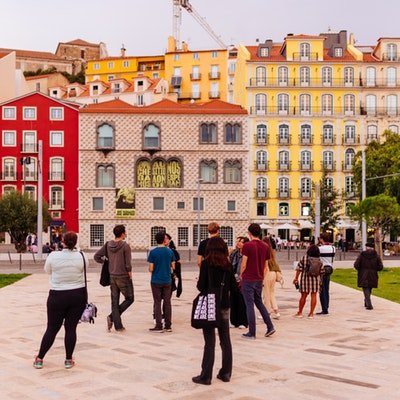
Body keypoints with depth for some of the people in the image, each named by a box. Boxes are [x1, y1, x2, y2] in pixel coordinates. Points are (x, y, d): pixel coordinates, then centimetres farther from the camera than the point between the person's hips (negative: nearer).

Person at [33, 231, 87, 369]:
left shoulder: (53, 256, -10)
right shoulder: (82, 256, -8)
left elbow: (48, 271, 6)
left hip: (57, 297, 0)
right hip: (78, 295, 1)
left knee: (52, 329, 9)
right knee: (71, 328, 8)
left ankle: (39, 359, 18)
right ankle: (68, 360, 14)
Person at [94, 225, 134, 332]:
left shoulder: (108, 245, 1)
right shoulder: (125, 246, -16)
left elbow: (96, 256, 2)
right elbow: (128, 264, -17)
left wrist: (106, 263, 12)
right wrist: (130, 274, -1)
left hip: (112, 277, 6)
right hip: (123, 277, -5)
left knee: (114, 301, 11)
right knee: (129, 299, 11)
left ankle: (118, 326, 10)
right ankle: (112, 317, -4)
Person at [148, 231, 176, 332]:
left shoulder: (153, 252, -10)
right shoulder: (170, 251, -1)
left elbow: (151, 269, -11)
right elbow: (173, 267, 5)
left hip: (156, 281, -3)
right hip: (167, 281, 3)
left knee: (157, 303, 3)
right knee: (167, 302, 9)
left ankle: (159, 326, 3)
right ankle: (168, 326, 12)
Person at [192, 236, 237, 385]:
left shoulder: (206, 263, -9)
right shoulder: (228, 265, 3)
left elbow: (201, 286, -11)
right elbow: (233, 287, 6)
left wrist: (199, 284, 10)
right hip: (224, 306, 4)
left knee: (209, 341, 0)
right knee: (225, 340, 12)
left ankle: (206, 376, 4)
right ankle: (225, 373, 19)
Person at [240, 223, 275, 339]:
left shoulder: (247, 245, -13)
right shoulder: (265, 247, 6)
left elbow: (244, 264, -11)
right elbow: (266, 266, 10)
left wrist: (241, 275, 4)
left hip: (248, 279, -6)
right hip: (259, 280, 6)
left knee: (249, 305, 0)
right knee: (259, 302, 20)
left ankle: (251, 333, 4)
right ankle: (270, 327, 13)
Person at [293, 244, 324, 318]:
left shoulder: (304, 258, -6)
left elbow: (299, 269, -7)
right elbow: (321, 271, 5)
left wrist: (296, 278, -1)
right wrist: (320, 280, 17)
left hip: (305, 278, -1)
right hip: (315, 279, 1)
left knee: (303, 296, 9)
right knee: (313, 296, 6)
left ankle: (300, 312, 17)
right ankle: (311, 313, 7)